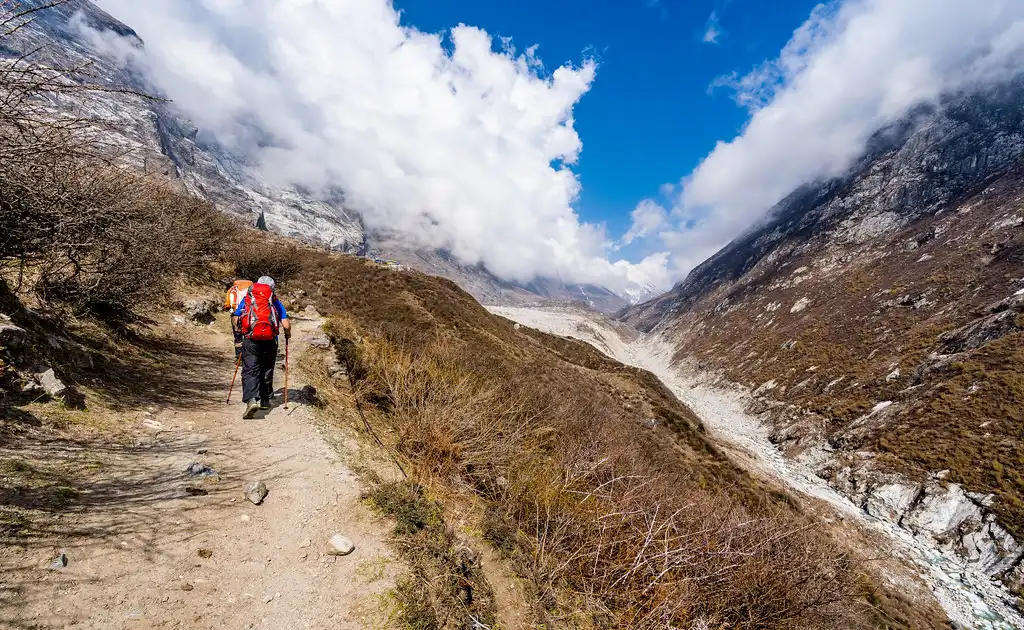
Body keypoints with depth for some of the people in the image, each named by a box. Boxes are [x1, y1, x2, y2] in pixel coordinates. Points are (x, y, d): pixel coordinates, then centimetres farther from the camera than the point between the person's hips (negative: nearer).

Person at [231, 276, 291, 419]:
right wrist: (288, 334, 19)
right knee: (267, 371, 16)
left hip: (250, 341, 0)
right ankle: (264, 400, 26)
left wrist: (240, 330, 31)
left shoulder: (246, 299, 12)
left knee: (250, 371, -2)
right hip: (269, 342, 1)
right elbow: (286, 325, -2)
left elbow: (235, 320, 12)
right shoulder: (276, 302, 8)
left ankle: (251, 400, -22)